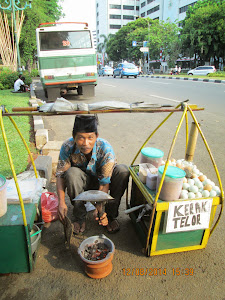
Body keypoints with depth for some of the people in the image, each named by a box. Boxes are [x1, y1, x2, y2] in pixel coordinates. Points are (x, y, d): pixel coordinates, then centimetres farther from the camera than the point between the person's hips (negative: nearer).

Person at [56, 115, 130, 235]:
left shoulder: (106, 149, -32)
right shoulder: (67, 147, -27)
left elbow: (104, 183, -31)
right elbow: (60, 175, -20)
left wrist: (99, 208, -44)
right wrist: (61, 202, -32)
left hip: (100, 179, 0)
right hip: (82, 182, 0)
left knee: (122, 170, -29)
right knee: (72, 173, -34)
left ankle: (111, 215, -11)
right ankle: (79, 218, -13)